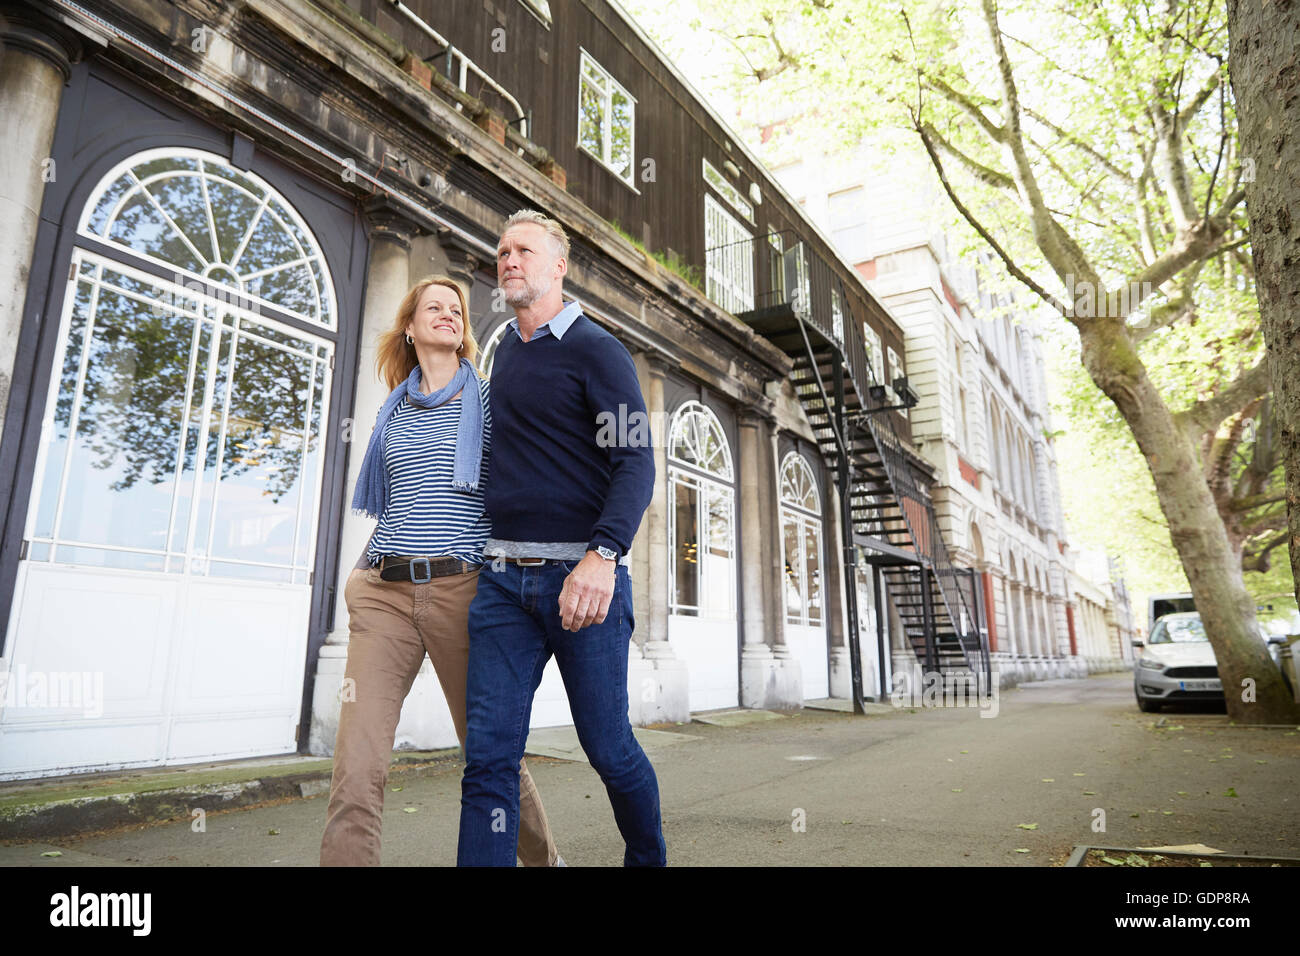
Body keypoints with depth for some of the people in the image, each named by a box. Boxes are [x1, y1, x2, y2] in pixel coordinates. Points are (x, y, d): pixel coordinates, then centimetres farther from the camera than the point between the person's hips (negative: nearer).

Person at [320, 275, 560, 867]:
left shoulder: (488, 400, 8)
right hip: (384, 592, 3)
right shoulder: (394, 410, 17)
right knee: (356, 768, -10)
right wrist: (366, 570, 18)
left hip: (463, 588, -3)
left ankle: (544, 858, 32)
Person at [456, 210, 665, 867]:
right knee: (488, 757, -2)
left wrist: (602, 555, -27)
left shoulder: (595, 349, -2)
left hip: (581, 572, -5)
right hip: (502, 578, 5)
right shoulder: (504, 352, 18)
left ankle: (648, 856, 32)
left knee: (608, 747, 7)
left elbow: (635, 461, -12)